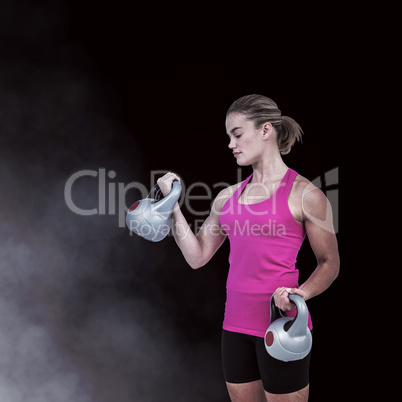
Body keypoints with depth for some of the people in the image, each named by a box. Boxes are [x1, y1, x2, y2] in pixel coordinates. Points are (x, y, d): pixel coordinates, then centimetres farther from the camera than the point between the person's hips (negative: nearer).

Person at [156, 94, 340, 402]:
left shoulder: (304, 194, -7)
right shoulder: (228, 197, 9)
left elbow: (329, 263, -3)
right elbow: (197, 256, 9)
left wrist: (299, 294, -20)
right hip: (236, 324, 6)